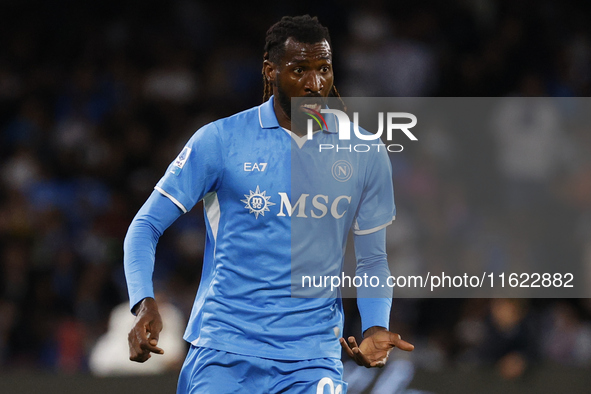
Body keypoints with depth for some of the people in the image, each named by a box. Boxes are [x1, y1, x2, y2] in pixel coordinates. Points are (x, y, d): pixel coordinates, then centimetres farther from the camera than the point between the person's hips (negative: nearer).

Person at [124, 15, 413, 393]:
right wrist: (145, 304, -16)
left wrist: (376, 328, -3)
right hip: (223, 345, -1)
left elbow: (372, 259, 15)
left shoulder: (364, 155, 6)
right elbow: (147, 225, 0)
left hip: (312, 355, 1)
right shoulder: (220, 140, -2)